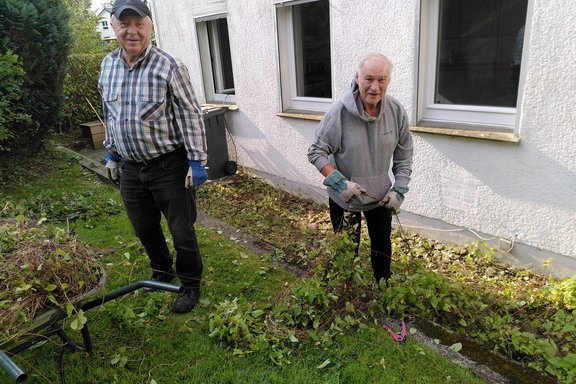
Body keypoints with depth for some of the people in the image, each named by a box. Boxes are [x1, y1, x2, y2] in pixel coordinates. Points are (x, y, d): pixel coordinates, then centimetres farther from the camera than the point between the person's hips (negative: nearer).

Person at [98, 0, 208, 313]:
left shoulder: (169, 66, -13)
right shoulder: (107, 65, 6)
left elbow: (191, 115, -13)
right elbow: (109, 114, 17)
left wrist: (196, 161, -16)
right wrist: (111, 153, 19)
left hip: (169, 166, -6)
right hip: (130, 168, 6)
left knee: (181, 230, 5)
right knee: (144, 229, 19)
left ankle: (190, 284, 27)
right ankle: (162, 272, 44)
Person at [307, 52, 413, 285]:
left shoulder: (396, 111, -12)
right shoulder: (339, 112, -24)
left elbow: (404, 155, -1)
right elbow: (316, 152, -17)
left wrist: (399, 189, -8)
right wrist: (339, 182, -27)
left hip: (381, 196, 4)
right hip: (344, 198, -3)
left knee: (382, 246, 23)